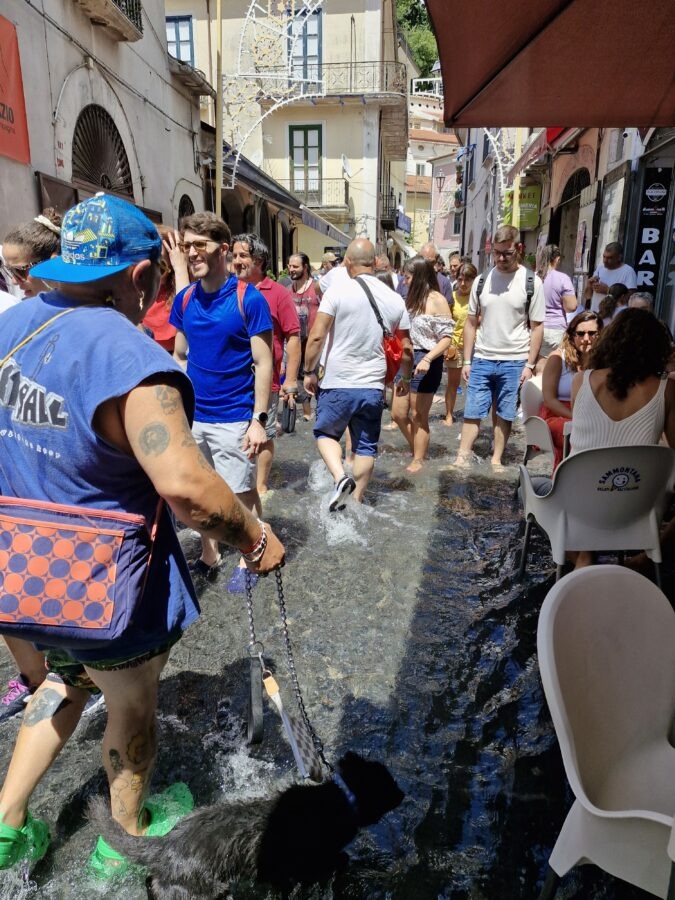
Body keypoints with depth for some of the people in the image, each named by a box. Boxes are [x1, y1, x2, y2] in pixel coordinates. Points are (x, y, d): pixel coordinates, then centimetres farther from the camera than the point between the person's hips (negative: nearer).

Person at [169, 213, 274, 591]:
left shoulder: (249, 298, -10)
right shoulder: (184, 299, 5)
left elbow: (263, 363, -10)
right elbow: (180, 357, 13)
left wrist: (259, 420, -15)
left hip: (234, 418, -5)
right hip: (192, 416, 5)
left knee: (241, 493, 8)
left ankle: (246, 560, 27)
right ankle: (209, 557, 34)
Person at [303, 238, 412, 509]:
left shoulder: (338, 290, -9)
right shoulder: (395, 299, 4)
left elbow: (316, 336, -13)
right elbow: (406, 348, 10)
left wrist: (309, 371, 0)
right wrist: (405, 378, 25)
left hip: (338, 384, -3)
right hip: (373, 387, 3)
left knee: (325, 433, 18)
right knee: (366, 447, 14)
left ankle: (340, 477, -4)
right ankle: (356, 501, 22)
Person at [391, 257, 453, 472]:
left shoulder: (437, 300, -11)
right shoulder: (413, 298, 12)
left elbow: (446, 339, -15)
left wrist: (427, 359, -27)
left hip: (426, 362, -8)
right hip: (407, 359, 8)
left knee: (418, 417, 3)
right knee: (398, 414, 10)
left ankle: (418, 461, 18)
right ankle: (417, 449, 31)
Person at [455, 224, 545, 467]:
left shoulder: (531, 282, -3)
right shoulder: (482, 280, 5)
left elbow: (537, 327, -1)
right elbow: (471, 323, 8)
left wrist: (529, 365, -6)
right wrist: (467, 361, 3)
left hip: (514, 362, -2)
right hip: (482, 360, 2)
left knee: (504, 415, 8)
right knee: (472, 412, 2)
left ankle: (496, 459, 20)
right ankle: (462, 459, 7)